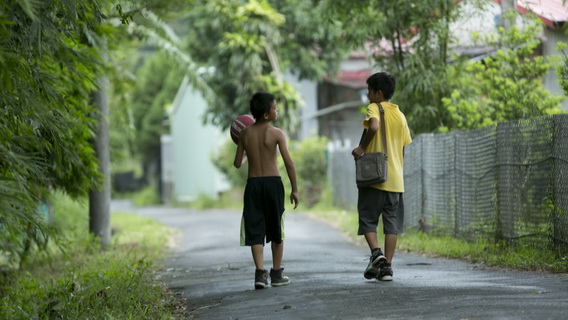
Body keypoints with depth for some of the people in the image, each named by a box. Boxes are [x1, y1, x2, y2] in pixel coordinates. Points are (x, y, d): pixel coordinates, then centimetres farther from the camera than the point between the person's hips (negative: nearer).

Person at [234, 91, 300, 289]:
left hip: (253, 184, 2)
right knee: (276, 230, 11)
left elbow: (238, 163, 7)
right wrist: (294, 189, -3)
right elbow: (289, 163, -11)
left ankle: (260, 273, -10)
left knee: (255, 231, 3)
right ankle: (276, 274, 16)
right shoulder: (276, 134, -8)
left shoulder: (245, 134, 2)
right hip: (273, 183, -2)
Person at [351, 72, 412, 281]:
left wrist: (361, 148, -14)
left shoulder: (374, 108, -4)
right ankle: (387, 266, 1)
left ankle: (376, 253, -15)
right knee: (392, 223, 5)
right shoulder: (400, 115, 14)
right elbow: (403, 149, 14)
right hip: (395, 179, 5)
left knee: (367, 219, 5)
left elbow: (373, 127, -26)